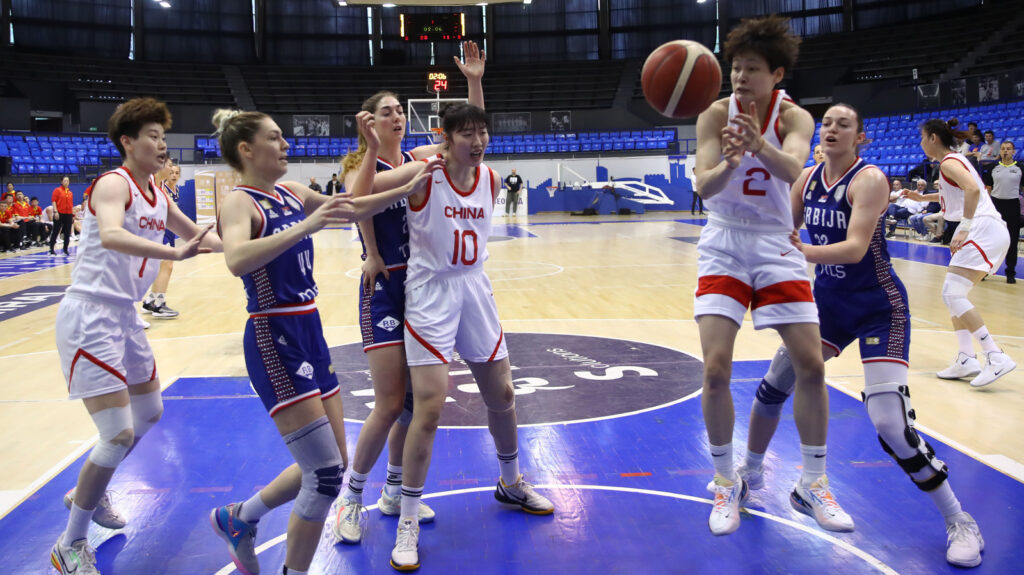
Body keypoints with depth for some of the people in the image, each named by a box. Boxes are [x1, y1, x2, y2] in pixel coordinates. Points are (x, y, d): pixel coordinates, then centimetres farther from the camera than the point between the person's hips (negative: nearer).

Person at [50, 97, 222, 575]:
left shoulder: (156, 196, 10)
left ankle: (88, 494, 43)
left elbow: (200, 235, 24)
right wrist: (175, 253, -48)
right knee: (119, 436, -13)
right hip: (90, 317, -9)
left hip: (124, 317, 9)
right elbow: (110, 235, -36)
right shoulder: (114, 183, -15)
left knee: (149, 415, 21)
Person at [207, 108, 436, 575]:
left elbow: (353, 210, 22)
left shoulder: (291, 193, 10)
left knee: (329, 466, 15)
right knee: (326, 474, -7)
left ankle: (237, 519, 35)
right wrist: (306, 225, -38)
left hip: (309, 333, 9)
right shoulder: (240, 202, -12)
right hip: (275, 340, -8)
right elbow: (237, 260, -33)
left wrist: (408, 188, 17)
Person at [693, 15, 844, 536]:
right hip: (723, 247, -1)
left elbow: (792, 169, -29)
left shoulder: (794, 117, -7)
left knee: (811, 366, -2)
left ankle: (812, 484, 17)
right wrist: (728, 163, -43)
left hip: (776, 247, 1)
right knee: (716, 370, -11)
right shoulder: (716, 114, -8)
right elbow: (702, 185, -21)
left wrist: (759, 145, -51)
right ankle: (725, 483, 10)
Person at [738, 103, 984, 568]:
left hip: (879, 310, -6)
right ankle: (750, 474, 32)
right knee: (772, 386, 7)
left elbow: (855, 248, -32)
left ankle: (960, 522, 3)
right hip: (828, 301, 6)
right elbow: (782, 230, 9)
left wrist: (805, 250, -48)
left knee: (891, 425, -16)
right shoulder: (808, 178, 0)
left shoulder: (869, 179, -19)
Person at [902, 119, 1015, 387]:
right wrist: (922, 197, 41)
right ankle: (966, 360, 8)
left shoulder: (948, 162, -7)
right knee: (953, 294, 12)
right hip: (984, 231, 10)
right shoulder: (954, 159, 22)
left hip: (983, 229, -10)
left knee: (952, 294, -16)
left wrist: (964, 229, -26)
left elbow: (973, 189, -25)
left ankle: (997, 357, -21)